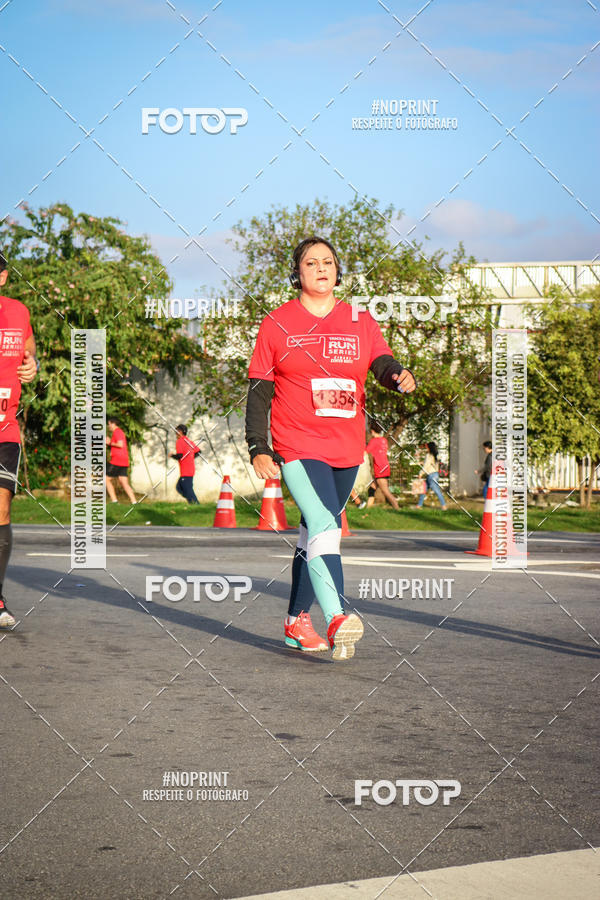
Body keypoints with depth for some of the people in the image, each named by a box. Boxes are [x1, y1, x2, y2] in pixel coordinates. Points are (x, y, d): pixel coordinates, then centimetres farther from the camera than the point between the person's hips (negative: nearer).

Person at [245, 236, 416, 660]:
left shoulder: (360, 322, 10)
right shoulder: (277, 324, 3)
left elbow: (383, 362, -4)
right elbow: (259, 391, 3)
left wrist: (401, 377, -28)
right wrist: (258, 447, -4)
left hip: (347, 450, 4)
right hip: (297, 447, -4)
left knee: (317, 535, 14)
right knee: (324, 527, -23)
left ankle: (297, 621, 27)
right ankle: (337, 620, -33)